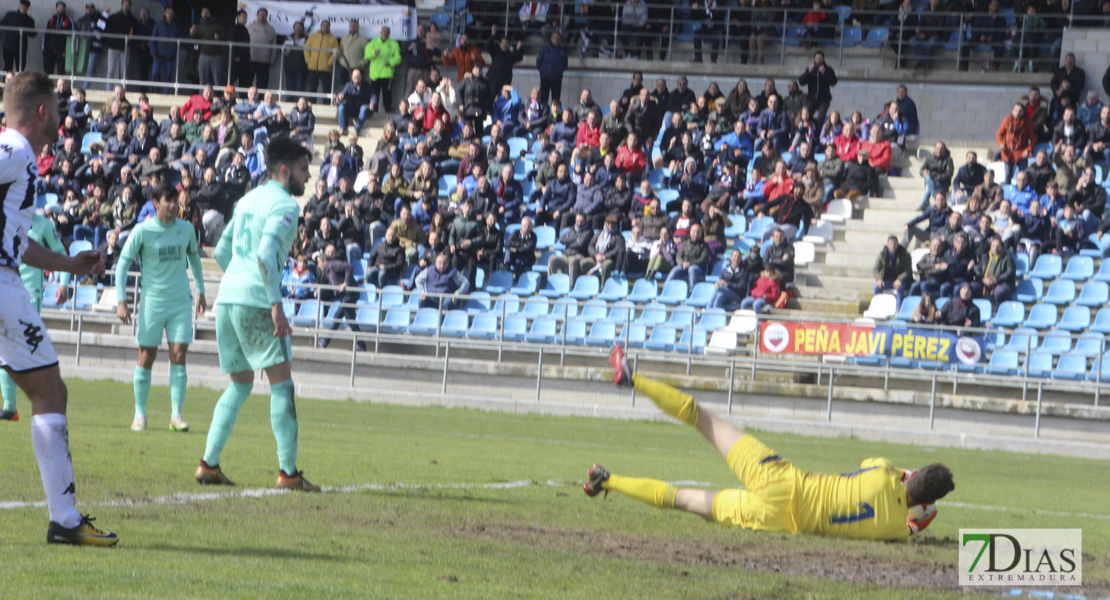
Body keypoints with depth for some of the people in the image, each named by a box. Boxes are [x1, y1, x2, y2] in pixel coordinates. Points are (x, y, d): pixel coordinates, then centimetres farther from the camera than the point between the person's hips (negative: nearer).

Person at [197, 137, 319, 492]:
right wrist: (276, 305, -21)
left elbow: (222, 252, 24)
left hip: (227, 299, 8)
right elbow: (266, 253, -20)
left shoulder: (249, 199, 20)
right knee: (282, 382, -4)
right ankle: (288, 471, -8)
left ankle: (209, 464, 10)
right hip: (255, 302, -8)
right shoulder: (284, 204, -6)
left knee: (240, 384, 16)